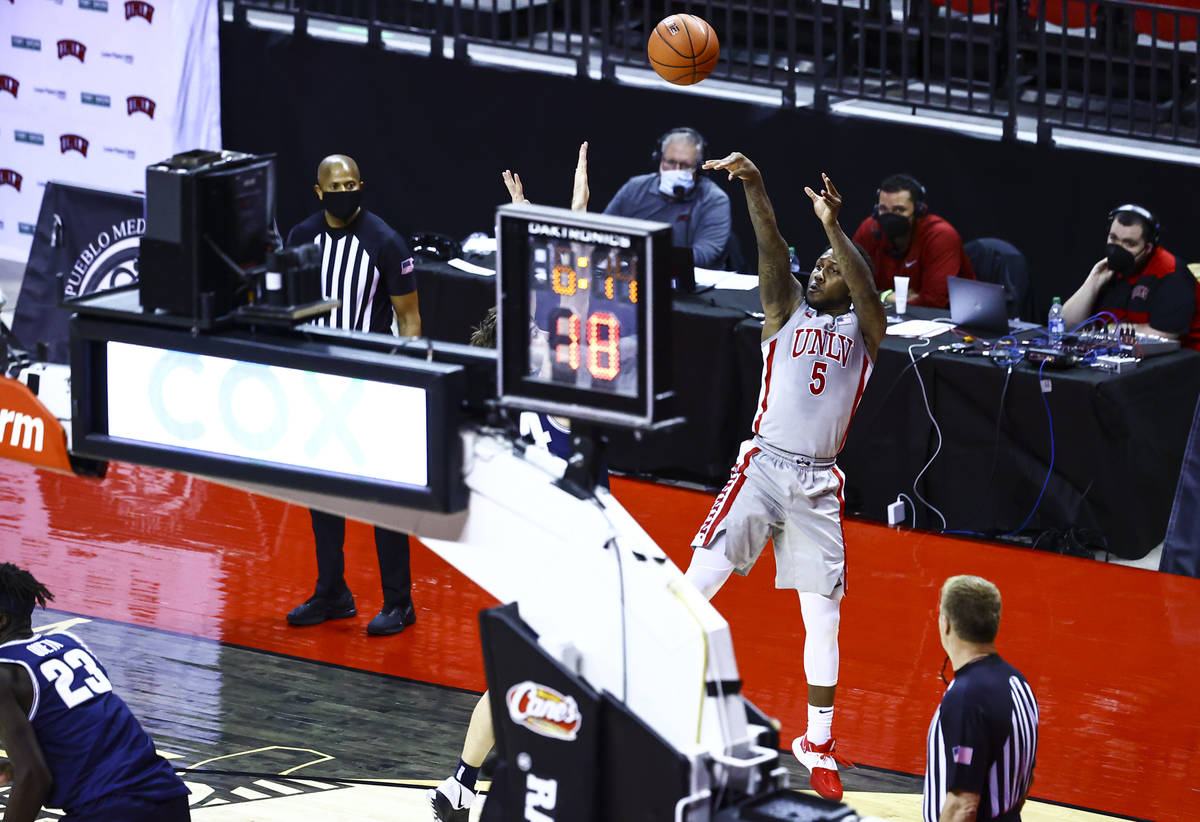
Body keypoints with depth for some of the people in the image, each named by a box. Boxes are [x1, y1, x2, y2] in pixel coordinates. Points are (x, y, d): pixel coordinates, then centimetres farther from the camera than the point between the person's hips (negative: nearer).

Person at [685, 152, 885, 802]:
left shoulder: (862, 329, 7)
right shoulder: (789, 308, 9)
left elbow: (867, 292, -15)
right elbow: (772, 250, -7)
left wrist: (834, 228, -31)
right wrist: (753, 187, -24)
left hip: (818, 484, 1)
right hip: (763, 465, -1)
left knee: (823, 615, 4)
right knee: (698, 583, -15)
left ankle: (818, 743, 17)